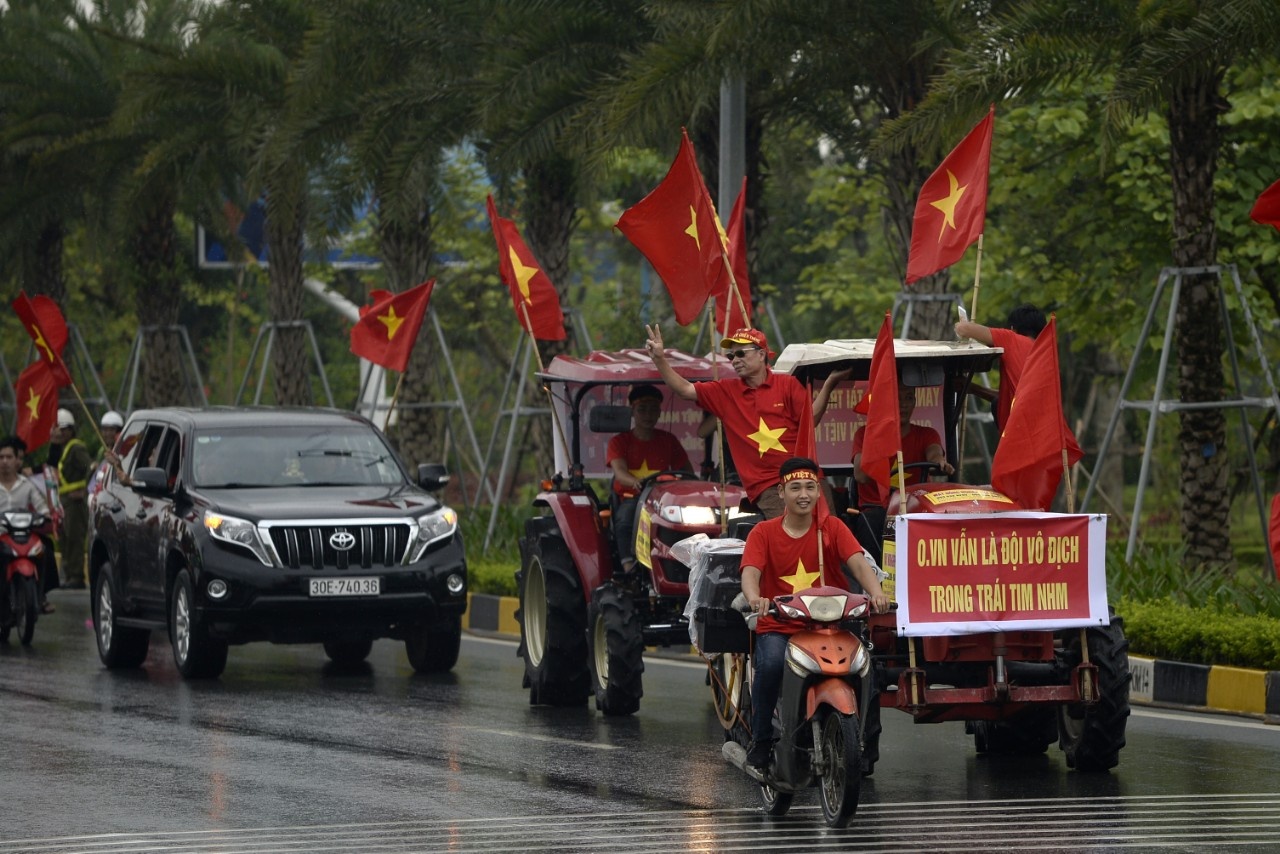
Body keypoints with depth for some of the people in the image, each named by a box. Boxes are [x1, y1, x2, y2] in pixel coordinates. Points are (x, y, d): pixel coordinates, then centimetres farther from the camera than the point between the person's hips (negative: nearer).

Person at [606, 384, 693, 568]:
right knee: (625, 518, -38)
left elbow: (686, 471, 16)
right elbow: (619, 471, -11)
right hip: (630, 498, -2)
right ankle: (629, 568, -49)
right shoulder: (619, 442, 7)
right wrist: (636, 482, -35)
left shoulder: (668, 441, 16)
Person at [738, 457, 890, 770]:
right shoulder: (763, 533, 6)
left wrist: (875, 591, -30)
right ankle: (761, 740, -12)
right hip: (778, 626, -1)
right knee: (770, 663, -33)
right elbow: (750, 573, -11)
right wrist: (755, 599, -35)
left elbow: (857, 562, -7)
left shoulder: (832, 528, 9)